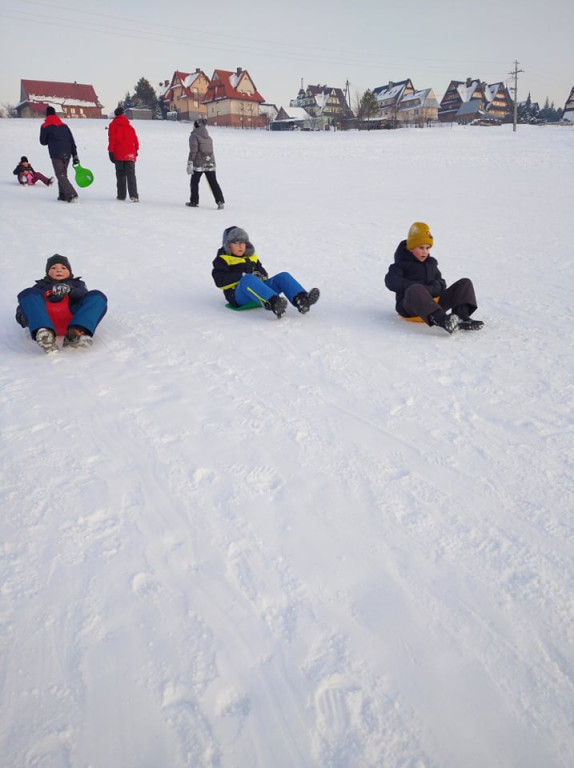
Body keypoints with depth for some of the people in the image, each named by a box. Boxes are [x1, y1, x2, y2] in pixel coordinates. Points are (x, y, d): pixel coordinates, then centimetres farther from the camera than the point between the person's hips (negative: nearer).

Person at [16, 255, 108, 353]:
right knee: (27, 293, -23)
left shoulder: (76, 283, 39)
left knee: (98, 296, -20)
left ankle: (75, 333, -46)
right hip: (44, 317, 1)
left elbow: (83, 294, 14)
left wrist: (70, 290, -10)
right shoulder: (41, 285, 40)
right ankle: (44, 333, -50)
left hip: (71, 318, 0)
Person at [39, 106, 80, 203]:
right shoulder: (64, 125, 15)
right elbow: (72, 141, 9)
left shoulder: (45, 126, 2)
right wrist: (75, 155, 9)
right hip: (67, 154, 5)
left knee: (61, 176, -7)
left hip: (56, 155, -5)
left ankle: (72, 195, -23)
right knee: (63, 174, 18)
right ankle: (63, 195, 16)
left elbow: (43, 142, 9)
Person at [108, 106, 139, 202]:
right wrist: (136, 150, 17)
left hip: (119, 154, -1)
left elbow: (112, 139, -3)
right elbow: (135, 138, 9)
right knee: (131, 174, -4)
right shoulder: (129, 125, 10)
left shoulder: (113, 124, 3)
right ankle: (133, 195, -20)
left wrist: (111, 152, -3)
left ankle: (121, 195, 8)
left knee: (120, 174, 9)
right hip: (130, 154, 1)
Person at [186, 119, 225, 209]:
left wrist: (190, 163, -16)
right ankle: (220, 201, -10)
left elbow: (193, 150, -14)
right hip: (210, 163, 5)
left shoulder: (194, 135, -4)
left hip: (199, 164, -5)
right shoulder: (209, 137, 16)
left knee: (194, 182, 10)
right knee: (213, 183, 3)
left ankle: (194, 202, 14)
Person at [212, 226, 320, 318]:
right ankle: (274, 304, -66)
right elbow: (220, 281, -6)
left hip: (258, 289, 6)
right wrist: (242, 276, -15)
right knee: (248, 279, -40)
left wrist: (259, 275, -2)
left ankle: (301, 300, -44)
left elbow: (262, 272, 25)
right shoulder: (222, 260, 9)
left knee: (283, 276, -13)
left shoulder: (251, 257, 27)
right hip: (238, 295, -6)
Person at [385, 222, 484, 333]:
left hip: (433, 303, 6)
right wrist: (418, 288, -22)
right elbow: (391, 281, -13)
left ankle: (462, 317, -30)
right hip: (409, 305, -6)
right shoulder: (402, 264, 7)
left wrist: (434, 288, -9)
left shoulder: (431, 263, 24)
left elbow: (440, 283, 19)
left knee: (465, 283, -3)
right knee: (415, 290, -41)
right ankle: (442, 320, -64)